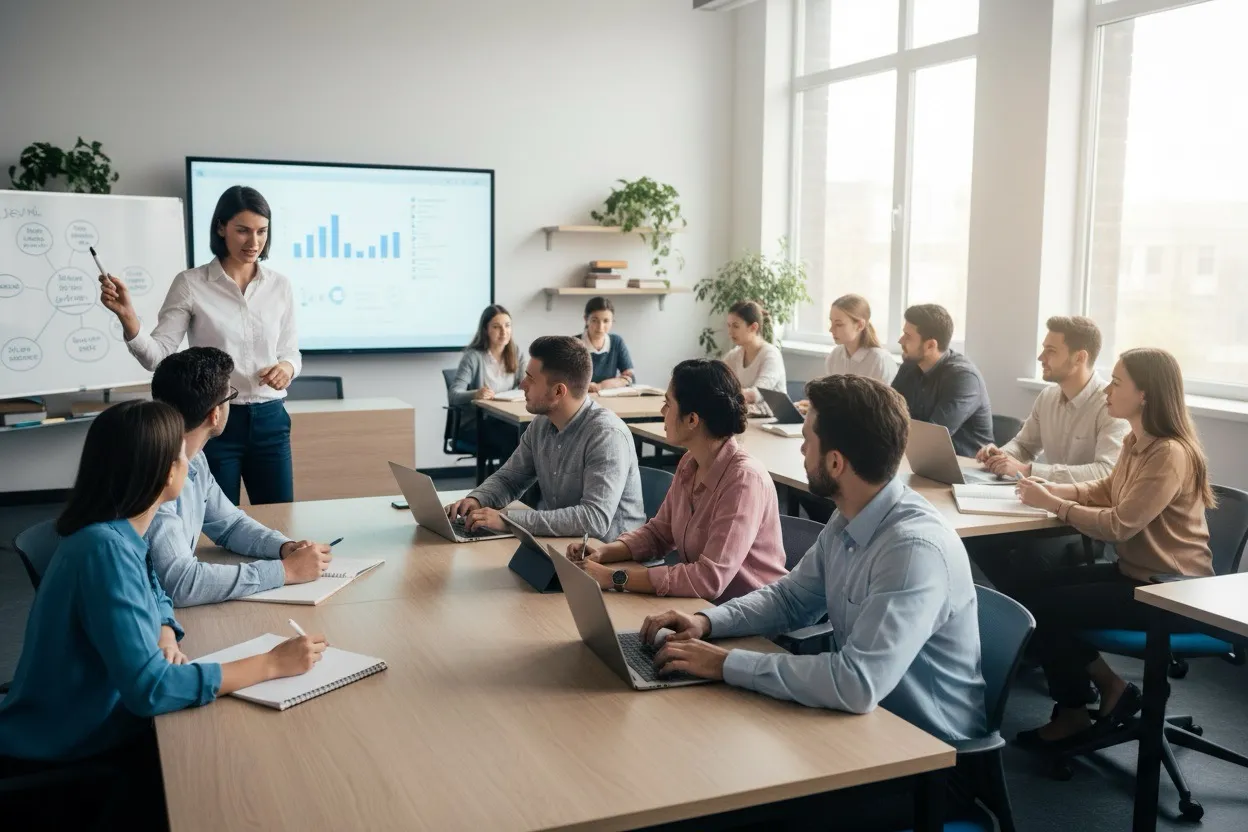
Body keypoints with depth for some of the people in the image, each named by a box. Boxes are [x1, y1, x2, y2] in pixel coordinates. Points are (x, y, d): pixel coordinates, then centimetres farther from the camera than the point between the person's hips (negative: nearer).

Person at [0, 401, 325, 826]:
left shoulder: (119, 534, -1)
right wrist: (272, 663, -26)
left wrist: (165, 637, -6)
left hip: (90, 732, 8)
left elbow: (154, 597, 17)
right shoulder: (107, 549, -28)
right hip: (56, 766, -8)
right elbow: (149, 689, -32)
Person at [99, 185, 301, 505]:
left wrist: (287, 367, -13)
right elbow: (158, 356, -10)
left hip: (269, 420, 3)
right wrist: (127, 317, -27)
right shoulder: (191, 283, -6)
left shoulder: (279, 285, 3)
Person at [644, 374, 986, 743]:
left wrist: (727, 663, -28)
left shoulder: (916, 548, -29)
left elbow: (857, 684, -35)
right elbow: (790, 597, 12)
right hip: (867, 716, 7)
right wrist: (707, 622, -5)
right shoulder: (848, 520, -2)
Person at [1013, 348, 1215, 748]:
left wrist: (1053, 505, -17)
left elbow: (1119, 525, -27)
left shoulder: (1170, 454, -26)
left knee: (1047, 609, -13)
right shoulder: (1137, 442, 4)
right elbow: (1109, 489, 17)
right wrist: (1053, 489, 0)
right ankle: (1111, 687, 13)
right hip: (1134, 571, 9)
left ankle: (1073, 713, 10)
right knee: (1034, 595, 0)